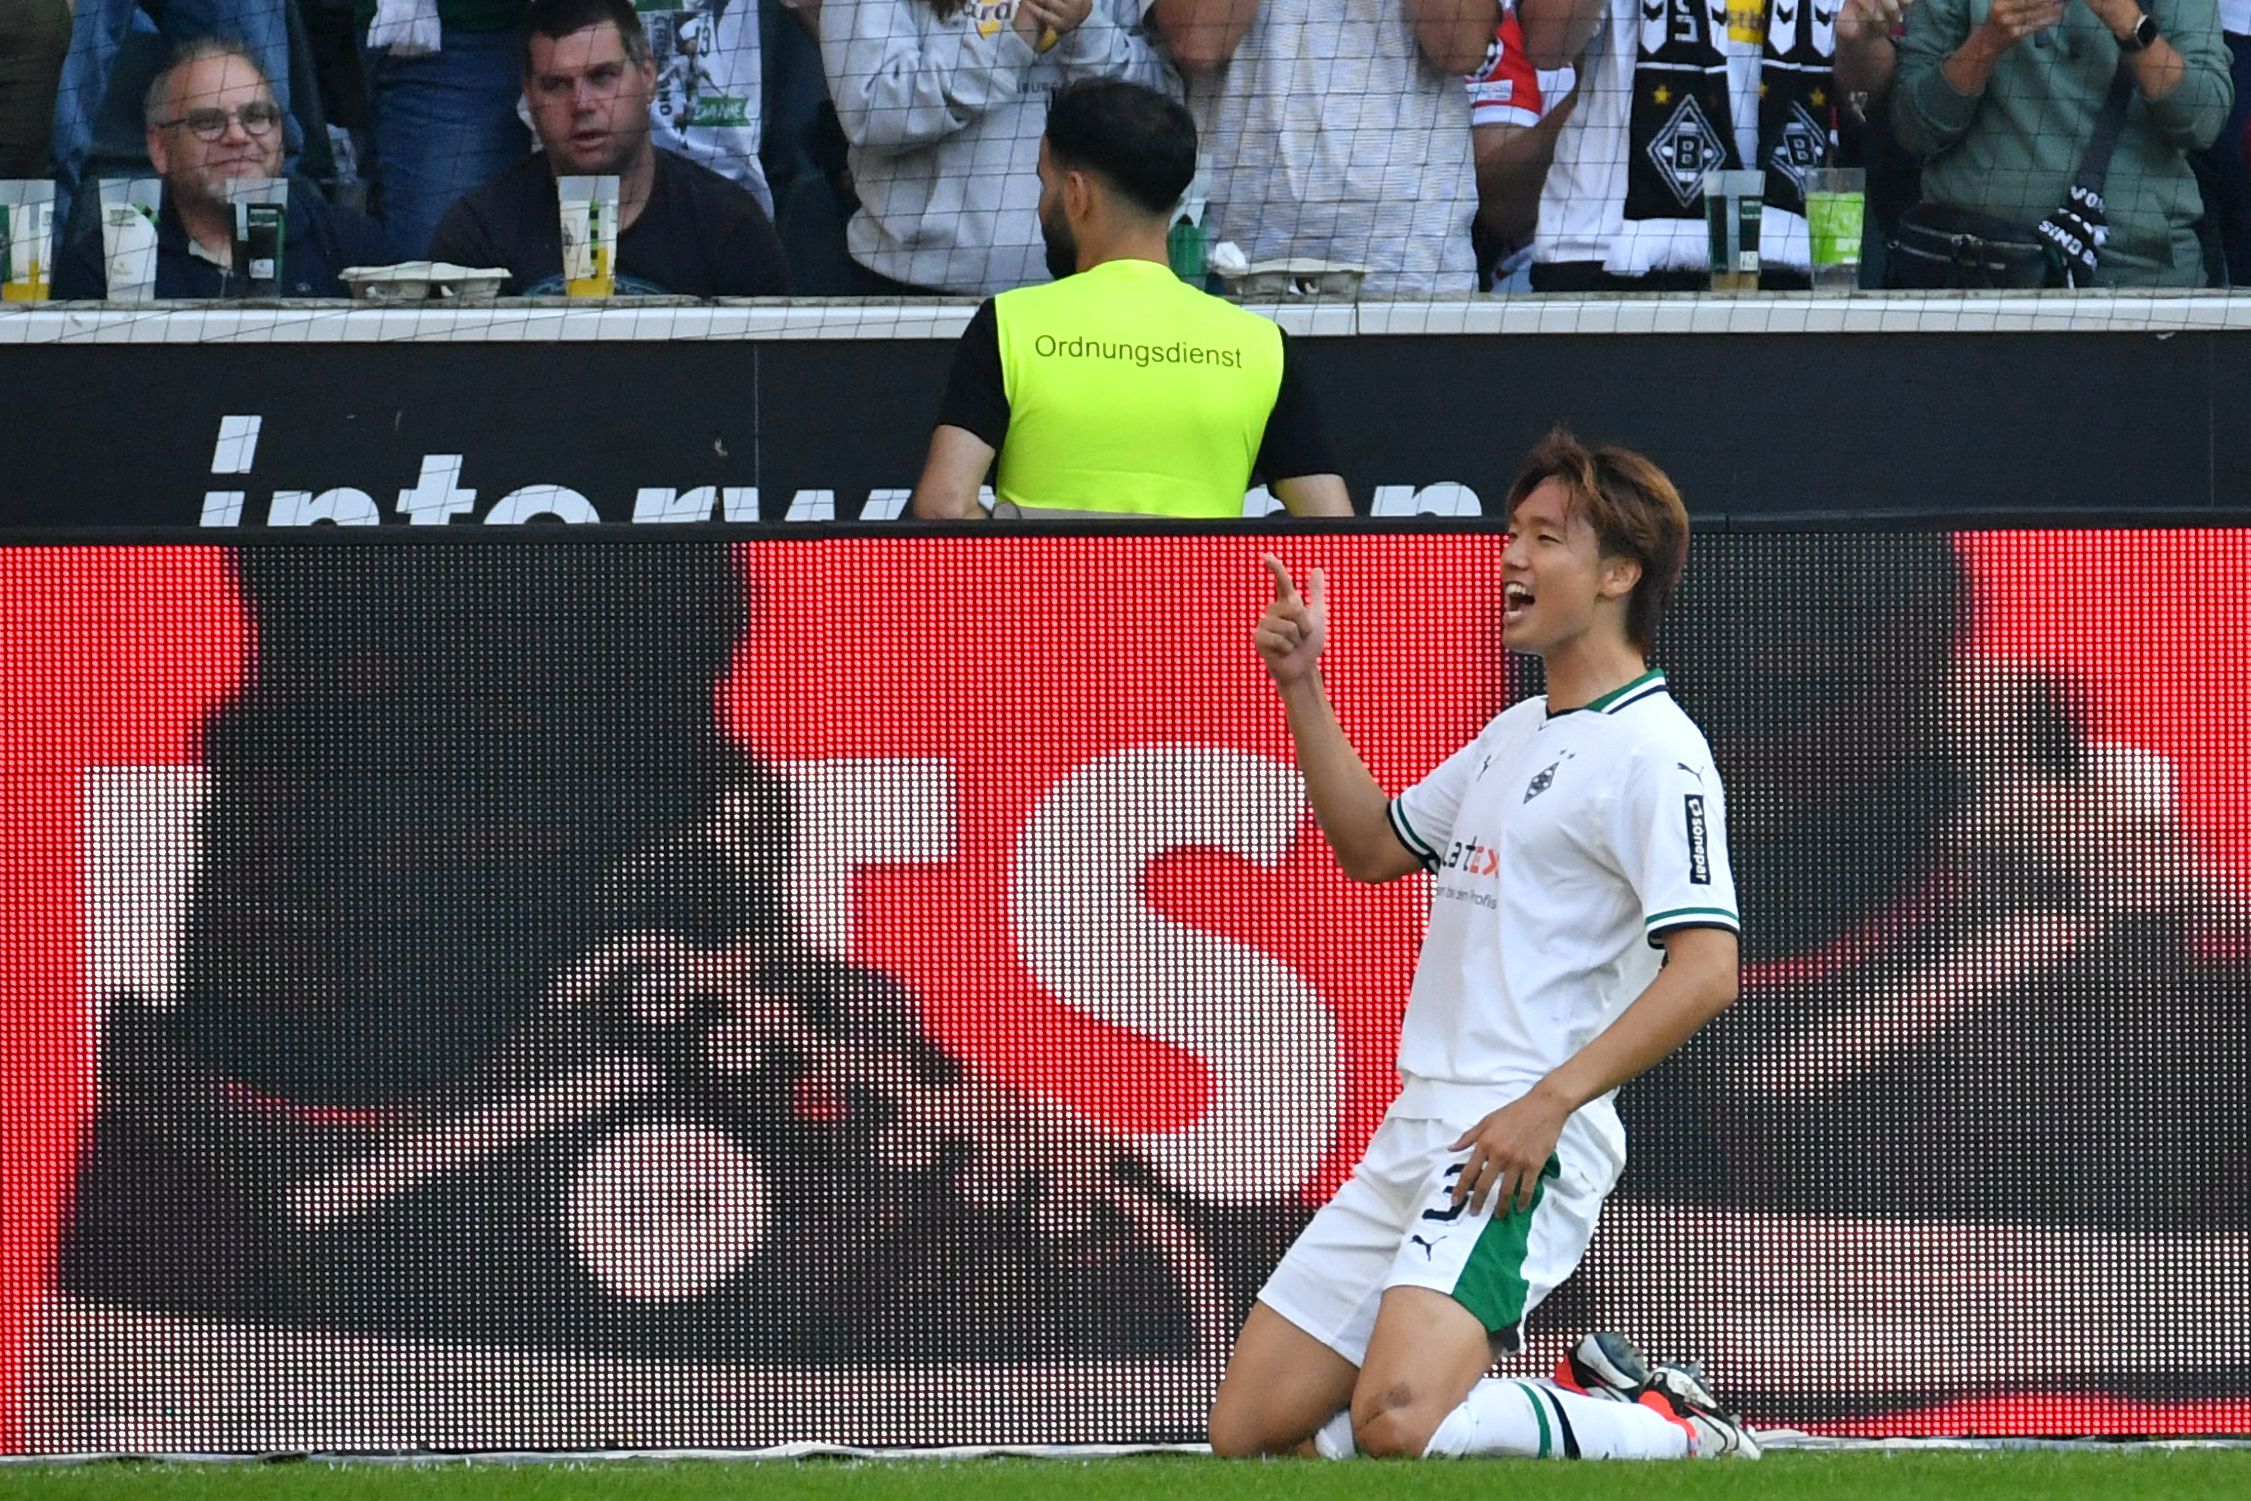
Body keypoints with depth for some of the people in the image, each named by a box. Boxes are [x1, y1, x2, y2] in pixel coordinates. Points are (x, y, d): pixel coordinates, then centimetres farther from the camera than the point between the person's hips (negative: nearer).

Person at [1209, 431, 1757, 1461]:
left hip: (1520, 1149, -9)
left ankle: (1673, 1434, -6)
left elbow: (1705, 970, -19)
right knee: (1250, 1431, 4)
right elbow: (1374, 846, 34)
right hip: (1415, 1137, 9)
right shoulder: (1516, 736, 21)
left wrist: (1549, 1104, -25)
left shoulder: (1653, 751, -9)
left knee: (1397, 1424, -28)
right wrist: (1301, 686, 23)